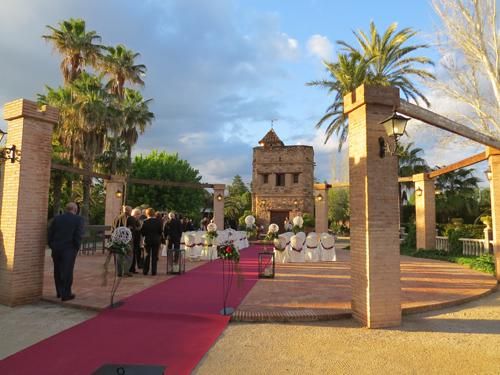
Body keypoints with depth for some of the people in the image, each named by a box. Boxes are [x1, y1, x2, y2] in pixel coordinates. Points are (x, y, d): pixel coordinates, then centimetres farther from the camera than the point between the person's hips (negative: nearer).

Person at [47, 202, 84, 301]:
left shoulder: (56, 218, 5)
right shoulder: (78, 219, -7)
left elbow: (50, 234, 4)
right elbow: (78, 236, -13)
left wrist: (52, 246, 12)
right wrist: (76, 248, -1)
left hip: (56, 249, 4)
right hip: (69, 249, -4)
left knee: (58, 271, 16)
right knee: (67, 271, 3)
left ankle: (59, 292, 27)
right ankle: (66, 294, 8)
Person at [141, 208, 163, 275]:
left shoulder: (145, 222, -9)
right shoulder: (158, 221, -6)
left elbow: (142, 231, -7)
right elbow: (161, 231, -4)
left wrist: (146, 235, 12)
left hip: (147, 240, 0)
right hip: (156, 240, 0)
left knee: (147, 256, 12)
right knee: (154, 256, 6)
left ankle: (145, 271, 13)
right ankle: (153, 271, 5)